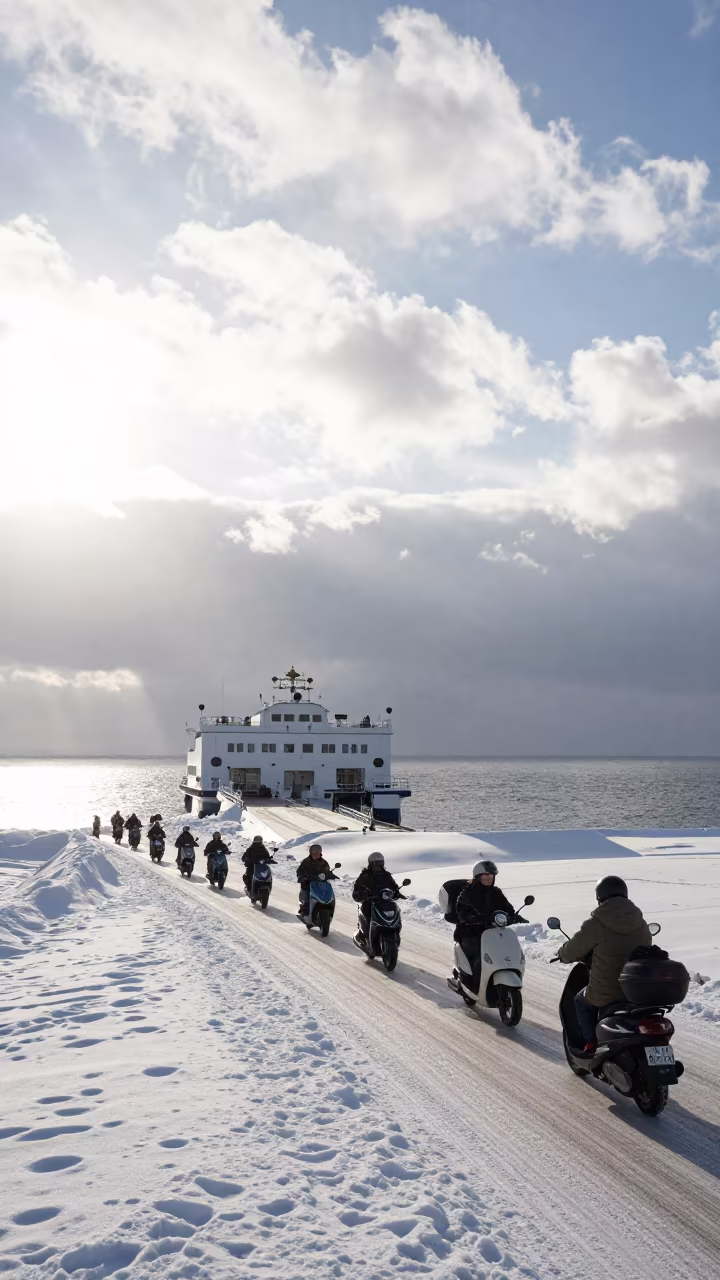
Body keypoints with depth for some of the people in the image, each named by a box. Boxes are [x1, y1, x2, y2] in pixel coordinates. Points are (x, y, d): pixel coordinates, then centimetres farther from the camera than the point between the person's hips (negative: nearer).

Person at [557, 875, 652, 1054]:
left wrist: (563, 955, 21)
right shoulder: (640, 923, 2)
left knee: (581, 1001, 26)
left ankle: (592, 1043, 14)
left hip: (606, 995, -4)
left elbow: (572, 951, -3)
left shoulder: (596, 925, -13)